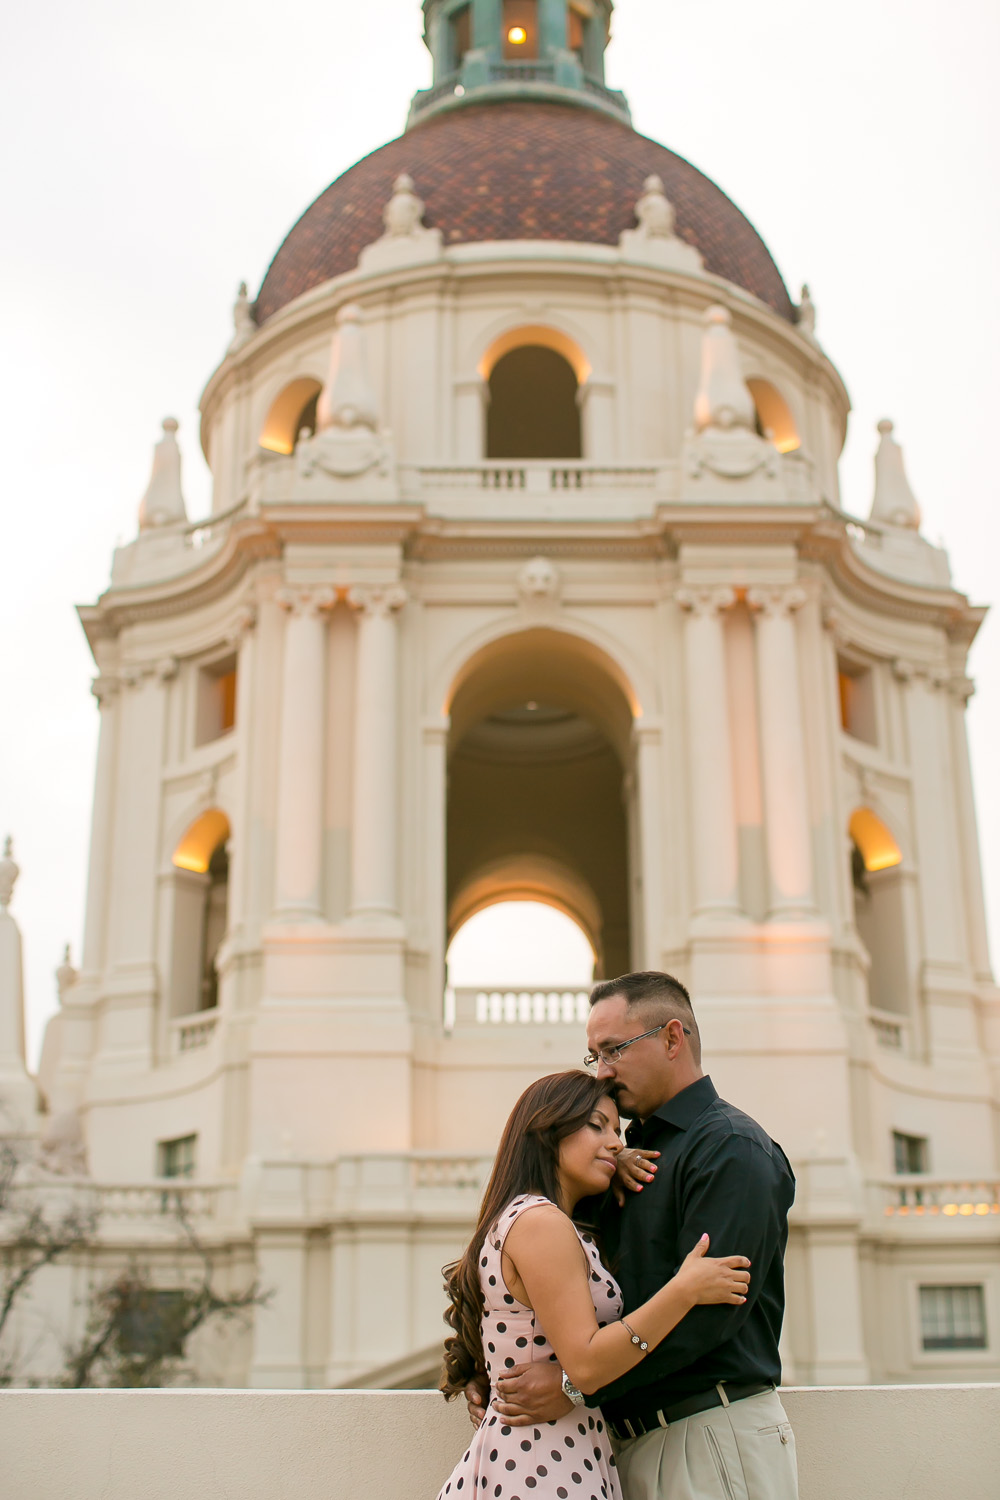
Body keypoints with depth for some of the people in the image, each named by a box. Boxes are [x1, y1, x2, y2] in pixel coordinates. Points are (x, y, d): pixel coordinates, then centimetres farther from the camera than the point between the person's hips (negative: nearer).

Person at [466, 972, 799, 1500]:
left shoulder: (733, 1148, -10)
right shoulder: (635, 1158, 18)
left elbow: (708, 1306, -22)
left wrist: (577, 1385, -22)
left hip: (713, 1441, -8)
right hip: (635, 1445, 8)